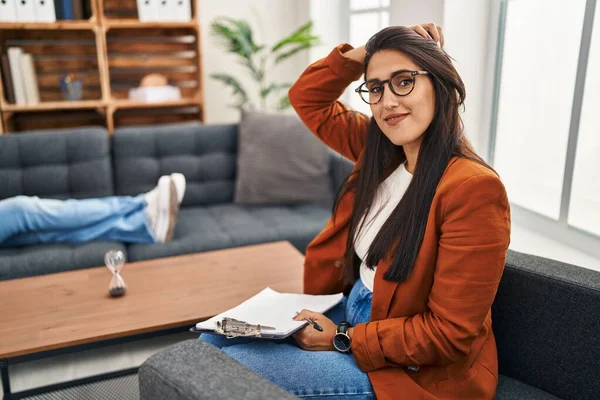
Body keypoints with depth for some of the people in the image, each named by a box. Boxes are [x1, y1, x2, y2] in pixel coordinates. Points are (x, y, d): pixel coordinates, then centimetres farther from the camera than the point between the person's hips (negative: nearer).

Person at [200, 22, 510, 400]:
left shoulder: (473, 188, -25)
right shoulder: (381, 151, -1)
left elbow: (450, 333, -22)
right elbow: (308, 98, 10)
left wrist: (344, 340, -18)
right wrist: (365, 53, -5)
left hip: (412, 369, -7)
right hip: (351, 310, 7)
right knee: (216, 339, 5)